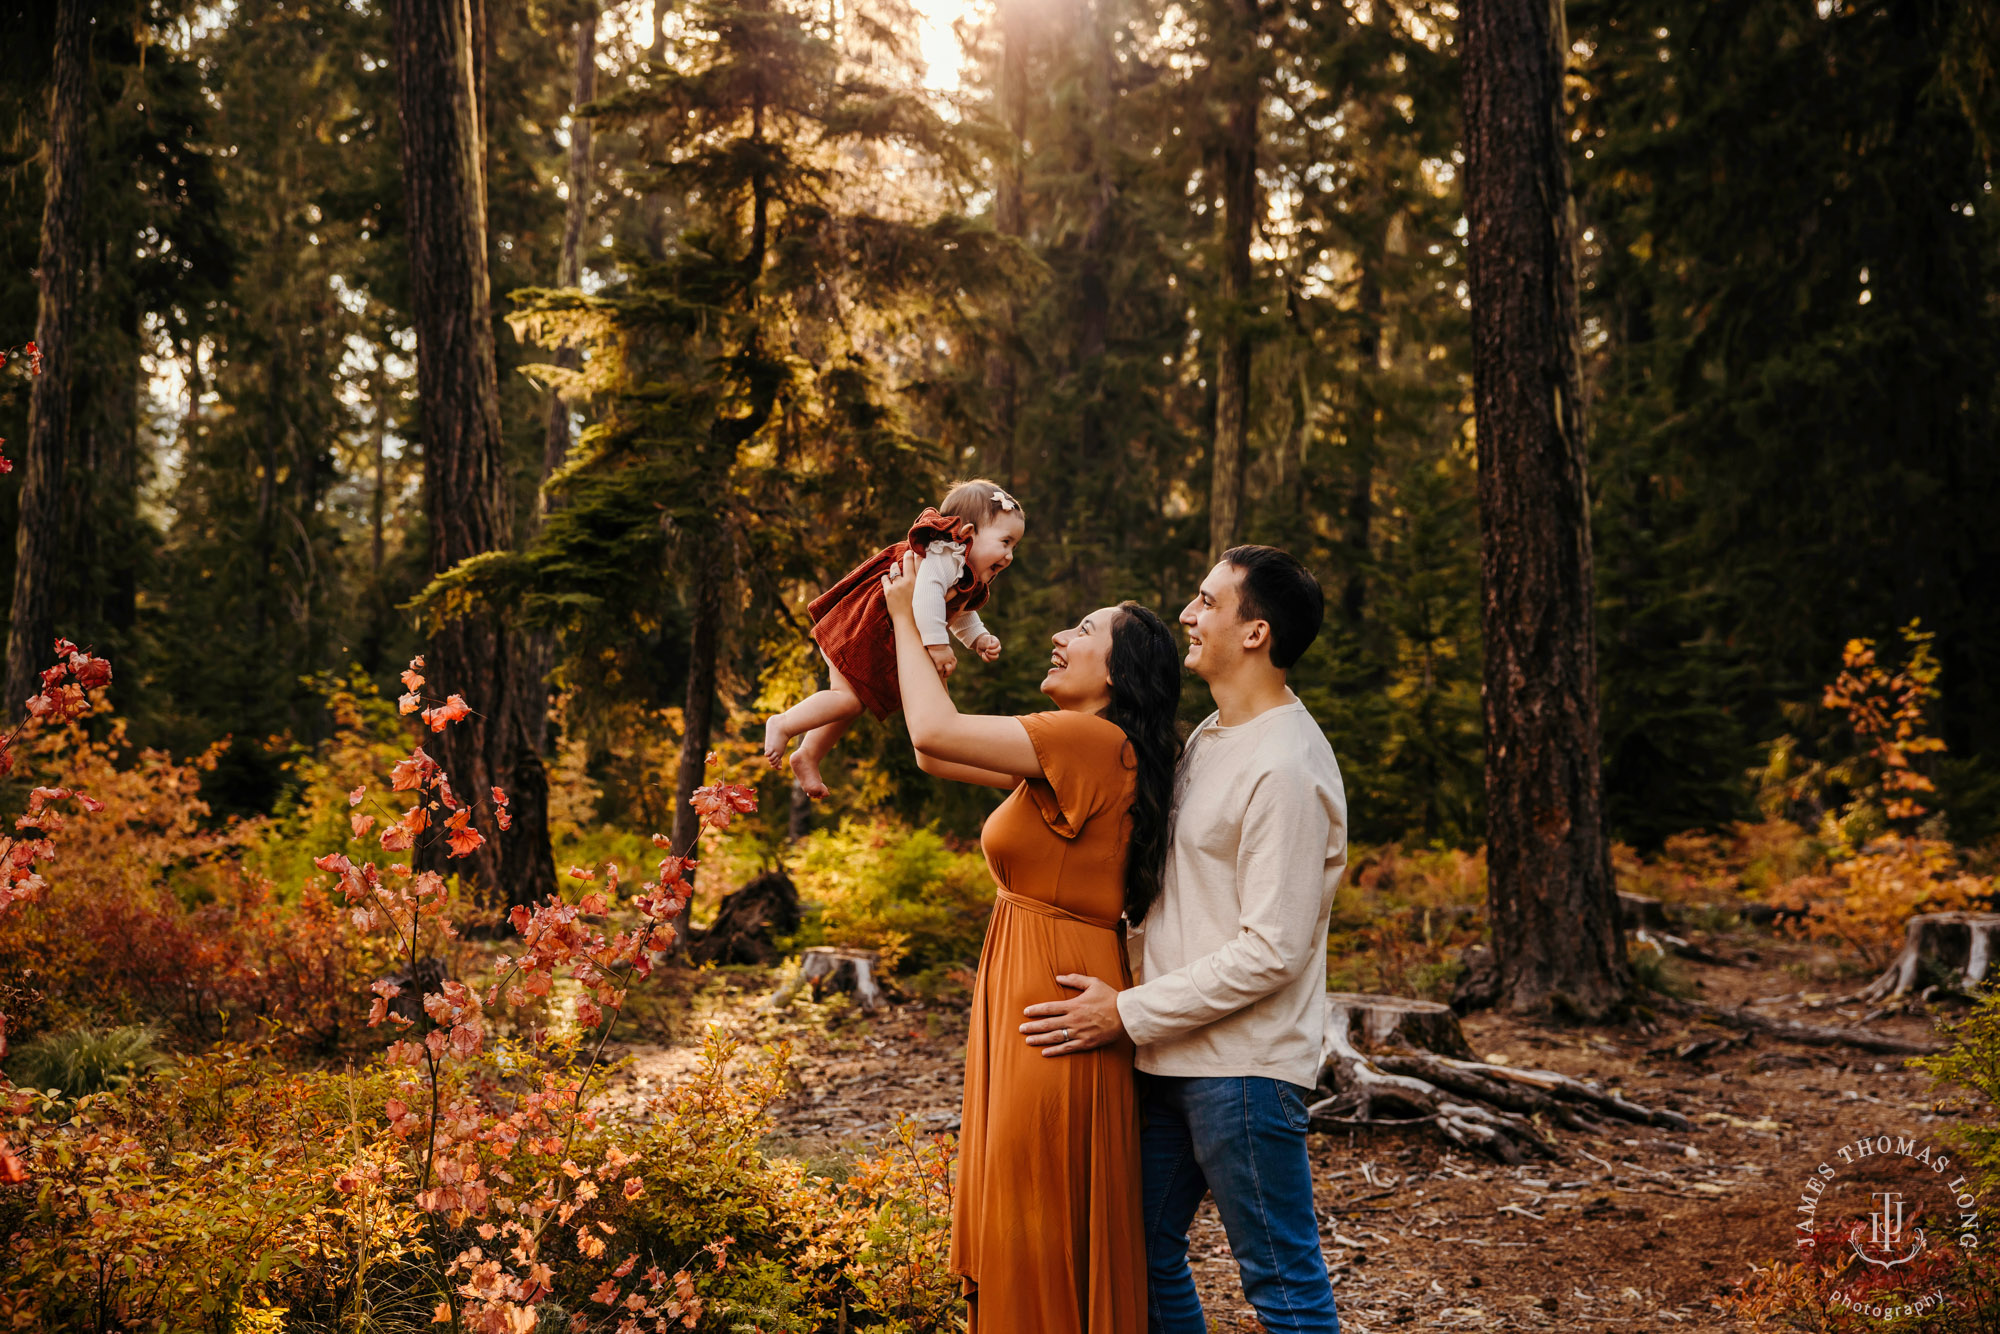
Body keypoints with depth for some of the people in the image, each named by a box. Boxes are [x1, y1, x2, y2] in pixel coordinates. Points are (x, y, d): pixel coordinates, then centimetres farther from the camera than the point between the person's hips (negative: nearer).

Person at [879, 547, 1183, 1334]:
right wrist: (910, 621, 13)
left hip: (1056, 1000, -10)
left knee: (1037, 1235, 0)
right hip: (1020, 994, 10)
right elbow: (935, 752, 16)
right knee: (1011, 1229, 18)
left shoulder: (1095, 743, -16)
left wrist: (906, 616, -6)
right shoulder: (1068, 755, 15)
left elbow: (935, 733, -20)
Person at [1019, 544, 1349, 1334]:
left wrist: (1129, 1013, -16)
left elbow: (1271, 952, -21)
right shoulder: (1209, 735, 13)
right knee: (1143, 1253, 17)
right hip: (1173, 1057, 9)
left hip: (1242, 1067, -9)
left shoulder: (1285, 768, -18)